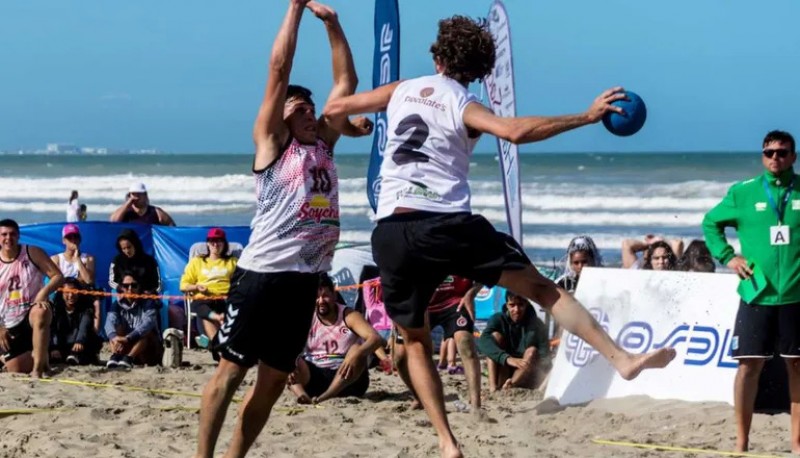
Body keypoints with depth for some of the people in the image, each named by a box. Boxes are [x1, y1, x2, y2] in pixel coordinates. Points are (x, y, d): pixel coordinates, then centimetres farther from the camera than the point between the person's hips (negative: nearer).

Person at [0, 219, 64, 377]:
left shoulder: (32, 253, -5)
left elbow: (58, 276, -9)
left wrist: (44, 292, -29)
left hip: (32, 312, -2)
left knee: (40, 313, -41)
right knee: (17, 371, -4)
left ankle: (38, 367, -32)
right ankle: (40, 358, 33)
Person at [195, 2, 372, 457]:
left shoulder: (324, 143, 17)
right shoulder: (271, 143, 1)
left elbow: (346, 81, 18)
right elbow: (279, 71, -4)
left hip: (305, 278, 7)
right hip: (262, 273, -6)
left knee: (274, 379, 9)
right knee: (231, 368, -3)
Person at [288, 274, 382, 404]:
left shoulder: (349, 316, -6)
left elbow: (376, 338, -21)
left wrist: (357, 355, -42)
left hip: (347, 379, -2)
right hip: (314, 376, 2)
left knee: (357, 350, -30)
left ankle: (324, 397, -46)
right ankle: (301, 394, -50)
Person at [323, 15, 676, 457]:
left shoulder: (402, 90, 16)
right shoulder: (464, 106, 4)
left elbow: (334, 109, 24)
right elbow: (515, 131, -17)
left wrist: (347, 124, 48)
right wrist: (587, 117, -12)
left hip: (391, 232, 3)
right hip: (448, 225, -3)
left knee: (415, 340, 17)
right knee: (541, 288, 1)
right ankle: (623, 357, -12)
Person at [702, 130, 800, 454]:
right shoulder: (743, 193, 2)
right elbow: (711, 222, 14)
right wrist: (727, 256, 2)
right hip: (757, 294, 0)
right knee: (750, 365, -1)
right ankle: (741, 443, 6)